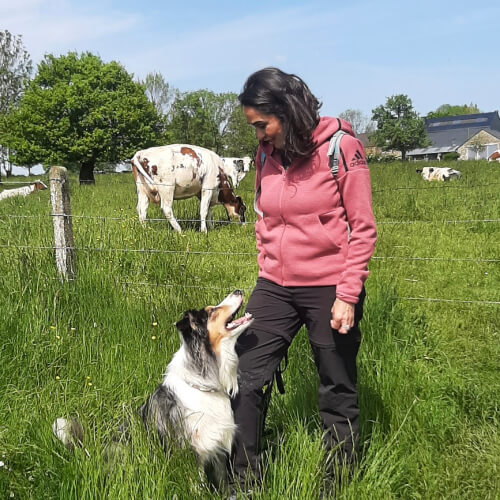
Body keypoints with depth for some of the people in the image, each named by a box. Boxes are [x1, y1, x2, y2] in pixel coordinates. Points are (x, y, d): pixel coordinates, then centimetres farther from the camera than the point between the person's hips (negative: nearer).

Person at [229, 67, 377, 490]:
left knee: (338, 394, 9)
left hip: (330, 290, -5)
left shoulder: (340, 146, -10)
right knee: (245, 380, 5)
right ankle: (241, 478, 23)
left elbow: (362, 228, -10)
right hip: (275, 288, 5)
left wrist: (348, 295, -14)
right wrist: (267, 273, 13)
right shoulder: (266, 153, 5)